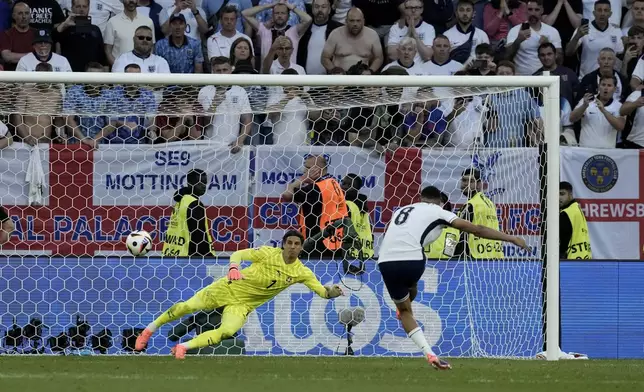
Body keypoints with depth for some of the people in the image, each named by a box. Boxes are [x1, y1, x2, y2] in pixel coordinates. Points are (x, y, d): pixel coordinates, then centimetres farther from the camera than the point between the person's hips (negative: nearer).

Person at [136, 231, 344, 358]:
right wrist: (234, 266, -37)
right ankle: (151, 328, 17)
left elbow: (322, 291, -10)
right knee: (188, 306, -7)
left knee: (227, 332, -24)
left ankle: (184, 347, -9)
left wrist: (331, 292, -34)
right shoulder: (269, 253, -15)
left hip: (242, 305, 2)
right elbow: (238, 254, -15)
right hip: (229, 288, -2)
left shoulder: (301, 272, -9)